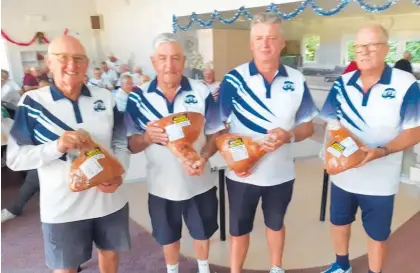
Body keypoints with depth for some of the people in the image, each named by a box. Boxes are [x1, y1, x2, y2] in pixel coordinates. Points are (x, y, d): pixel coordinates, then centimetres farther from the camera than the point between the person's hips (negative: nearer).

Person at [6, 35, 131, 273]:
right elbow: (15, 158, -10)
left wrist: (117, 173, -14)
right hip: (62, 208, -2)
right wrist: (56, 146, -26)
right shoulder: (32, 102, -9)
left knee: (110, 252, 23)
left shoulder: (106, 98, -1)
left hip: (110, 199, 3)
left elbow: (121, 143, 3)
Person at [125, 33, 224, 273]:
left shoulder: (202, 92, -8)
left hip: (199, 183, 0)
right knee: (168, 236, 22)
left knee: (202, 232, 22)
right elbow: (131, 144, -5)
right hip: (162, 186, 0)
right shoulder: (138, 97, -8)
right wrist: (147, 137, -28)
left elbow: (216, 133, -4)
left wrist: (203, 157, -24)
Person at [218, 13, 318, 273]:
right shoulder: (233, 79, -11)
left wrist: (289, 136, -20)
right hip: (242, 173, -2)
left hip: (281, 173, 3)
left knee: (276, 223, 25)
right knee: (239, 229, 16)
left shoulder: (297, 80, -4)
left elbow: (308, 126, 1)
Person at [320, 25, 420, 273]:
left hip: (380, 181, -4)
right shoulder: (342, 83, -3)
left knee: (377, 234, 15)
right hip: (342, 173, 4)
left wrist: (382, 151, -28)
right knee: (339, 222, 22)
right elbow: (328, 122, 3)